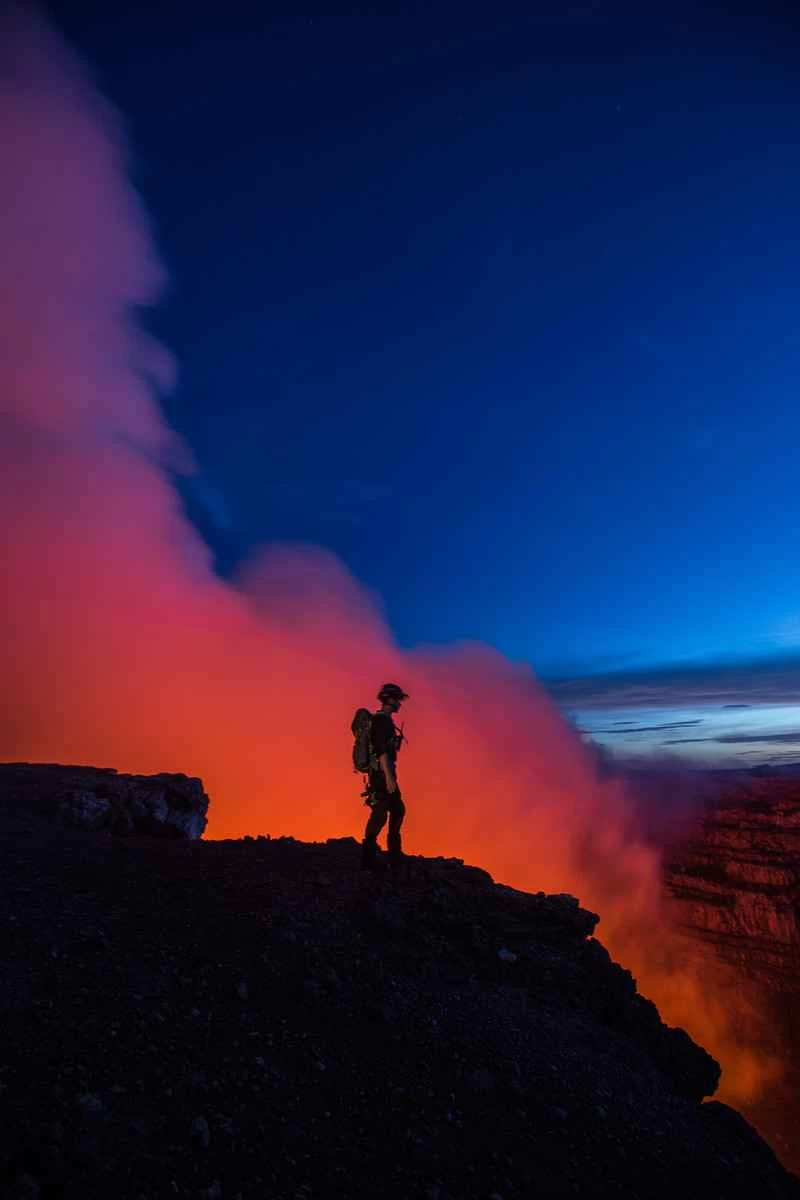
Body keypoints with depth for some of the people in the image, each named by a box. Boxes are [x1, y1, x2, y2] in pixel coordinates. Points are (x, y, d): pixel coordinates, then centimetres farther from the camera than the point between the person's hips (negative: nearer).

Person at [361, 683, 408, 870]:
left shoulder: (384, 720, 16)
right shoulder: (382, 721, -16)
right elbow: (382, 751, -23)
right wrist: (389, 777, -26)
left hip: (384, 773, 11)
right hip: (382, 774, -11)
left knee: (398, 810, 15)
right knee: (380, 814, -4)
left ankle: (395, 855, 23)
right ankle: (368, 856, 6)